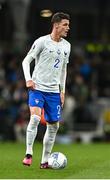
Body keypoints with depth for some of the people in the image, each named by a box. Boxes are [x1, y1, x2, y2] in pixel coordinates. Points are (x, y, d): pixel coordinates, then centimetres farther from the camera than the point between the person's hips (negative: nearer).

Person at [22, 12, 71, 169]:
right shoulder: (42, 41, -7)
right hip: (37, 88, -6)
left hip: (54, 91, 6)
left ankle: (45, 161, 14)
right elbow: (26, 61, -3)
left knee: (54, 125, 6)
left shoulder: (66, 46, 11)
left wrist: (62, 91, 17)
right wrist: (28, 79, -18)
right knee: (35, 118, -25)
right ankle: (29, 154, -17)